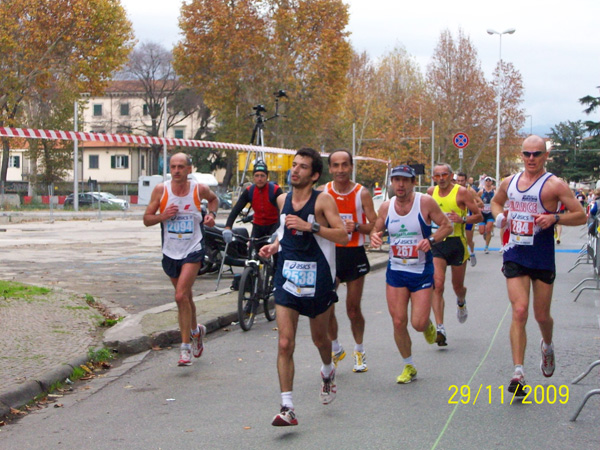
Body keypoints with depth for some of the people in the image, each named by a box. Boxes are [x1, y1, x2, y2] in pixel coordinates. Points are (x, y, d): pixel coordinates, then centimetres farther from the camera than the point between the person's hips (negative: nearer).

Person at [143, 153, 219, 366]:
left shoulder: (200, 189, -6)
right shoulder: (160, 190, -5)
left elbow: (214, 198, 18)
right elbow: (147, 219, 0)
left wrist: (212, 214, -1)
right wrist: (163, 216, -19)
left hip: (193, 251, -3)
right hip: (170, 251, 3)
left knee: (181, 296, -16)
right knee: (185, 296, 16)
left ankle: (186, 346, -7)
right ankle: (196, 330, 44)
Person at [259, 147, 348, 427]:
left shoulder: (323, 200, -9)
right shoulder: (282, 200, 7)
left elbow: (343, 236, -17)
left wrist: (311, 226, -27)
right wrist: (274, 246, 4)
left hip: (318, 278, -3)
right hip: (287, 278, 3)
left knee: (319, 338, 17)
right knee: (285, 344, -9)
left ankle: (328, 371, 52)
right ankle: (287, 408, -9)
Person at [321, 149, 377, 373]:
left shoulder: (362, 193, -4)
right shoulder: (322, 193, 0)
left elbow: (375, 226, -4)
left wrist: (356, 226, -21)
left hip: (355, 254, -1)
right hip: (329, 252, 1)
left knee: (353, 309, 6)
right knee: (326, 306, -4)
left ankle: (359, 351, 27)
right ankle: (335, 350, 18)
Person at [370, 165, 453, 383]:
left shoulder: (425, 202, -11)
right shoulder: (386, 207, 0)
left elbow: (447, 226, -4)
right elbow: (377, 230, 12)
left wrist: (431, 240, -21)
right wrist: (375, 236, -12)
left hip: (421, 270, -3)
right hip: (396, 270, 3)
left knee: (419, 323, -8)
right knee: (398, 322, -1)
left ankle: (428, 325, 32)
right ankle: (408, 367, 18)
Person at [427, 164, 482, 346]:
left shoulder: (461, 192, -8)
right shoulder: (431, 192, 5)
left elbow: (479, 216, -6)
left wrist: (462, 219, -22)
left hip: (457, 242, -2)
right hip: (437, 242, 2)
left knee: (457, 286, 13)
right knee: (437, 286, -14)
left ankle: (461, 303, 52)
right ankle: (440, 329, -16)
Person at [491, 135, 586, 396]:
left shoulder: (554, 185, -6)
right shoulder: (509, 183, 8)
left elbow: (581, 216, -8)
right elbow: (496, 201, 29)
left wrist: (554, 218, -24)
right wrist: (499, 216, 6)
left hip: (543, 259, -2)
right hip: (515, 256, 2)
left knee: (542, 315, 9)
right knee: (519, 311, -11)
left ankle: (547, 346, 45)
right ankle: (518, 373, -13)